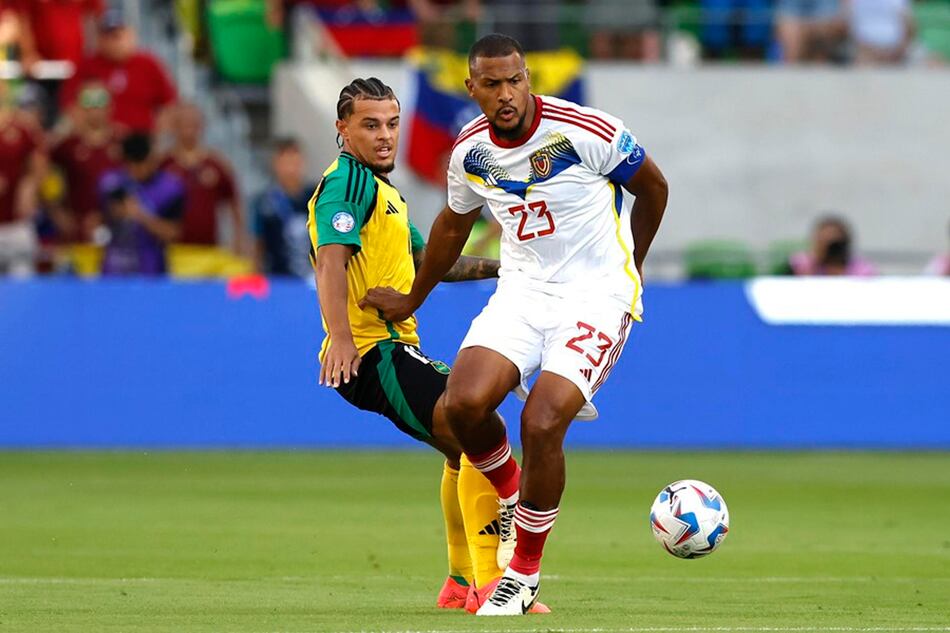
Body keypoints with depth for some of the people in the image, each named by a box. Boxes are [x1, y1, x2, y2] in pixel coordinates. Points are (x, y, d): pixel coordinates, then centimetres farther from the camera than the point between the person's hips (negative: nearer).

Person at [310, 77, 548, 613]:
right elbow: (332, 262, -24)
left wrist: (503, 267, 29)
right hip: (372, 350, -11)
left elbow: (427, 261, 33)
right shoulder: (347, 182, -11)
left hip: (391, 348, 11)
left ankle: (461, 583, 33)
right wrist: (340, 338, -36)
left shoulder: (381, 189, 23)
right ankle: (488, 585, -24)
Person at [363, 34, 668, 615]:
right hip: (523, 290, 5)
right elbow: (454, 225, 21)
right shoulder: (470, 150, 0)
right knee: (463, 404, -20)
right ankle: (512, 496, 14)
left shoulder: (588, 132, -15)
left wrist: (627, 267, 17)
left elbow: (653, 186, 3)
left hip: (596, 294, -4)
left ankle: (525, 573, -3)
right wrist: (411, 301, 32)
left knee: (542, 423, -22)